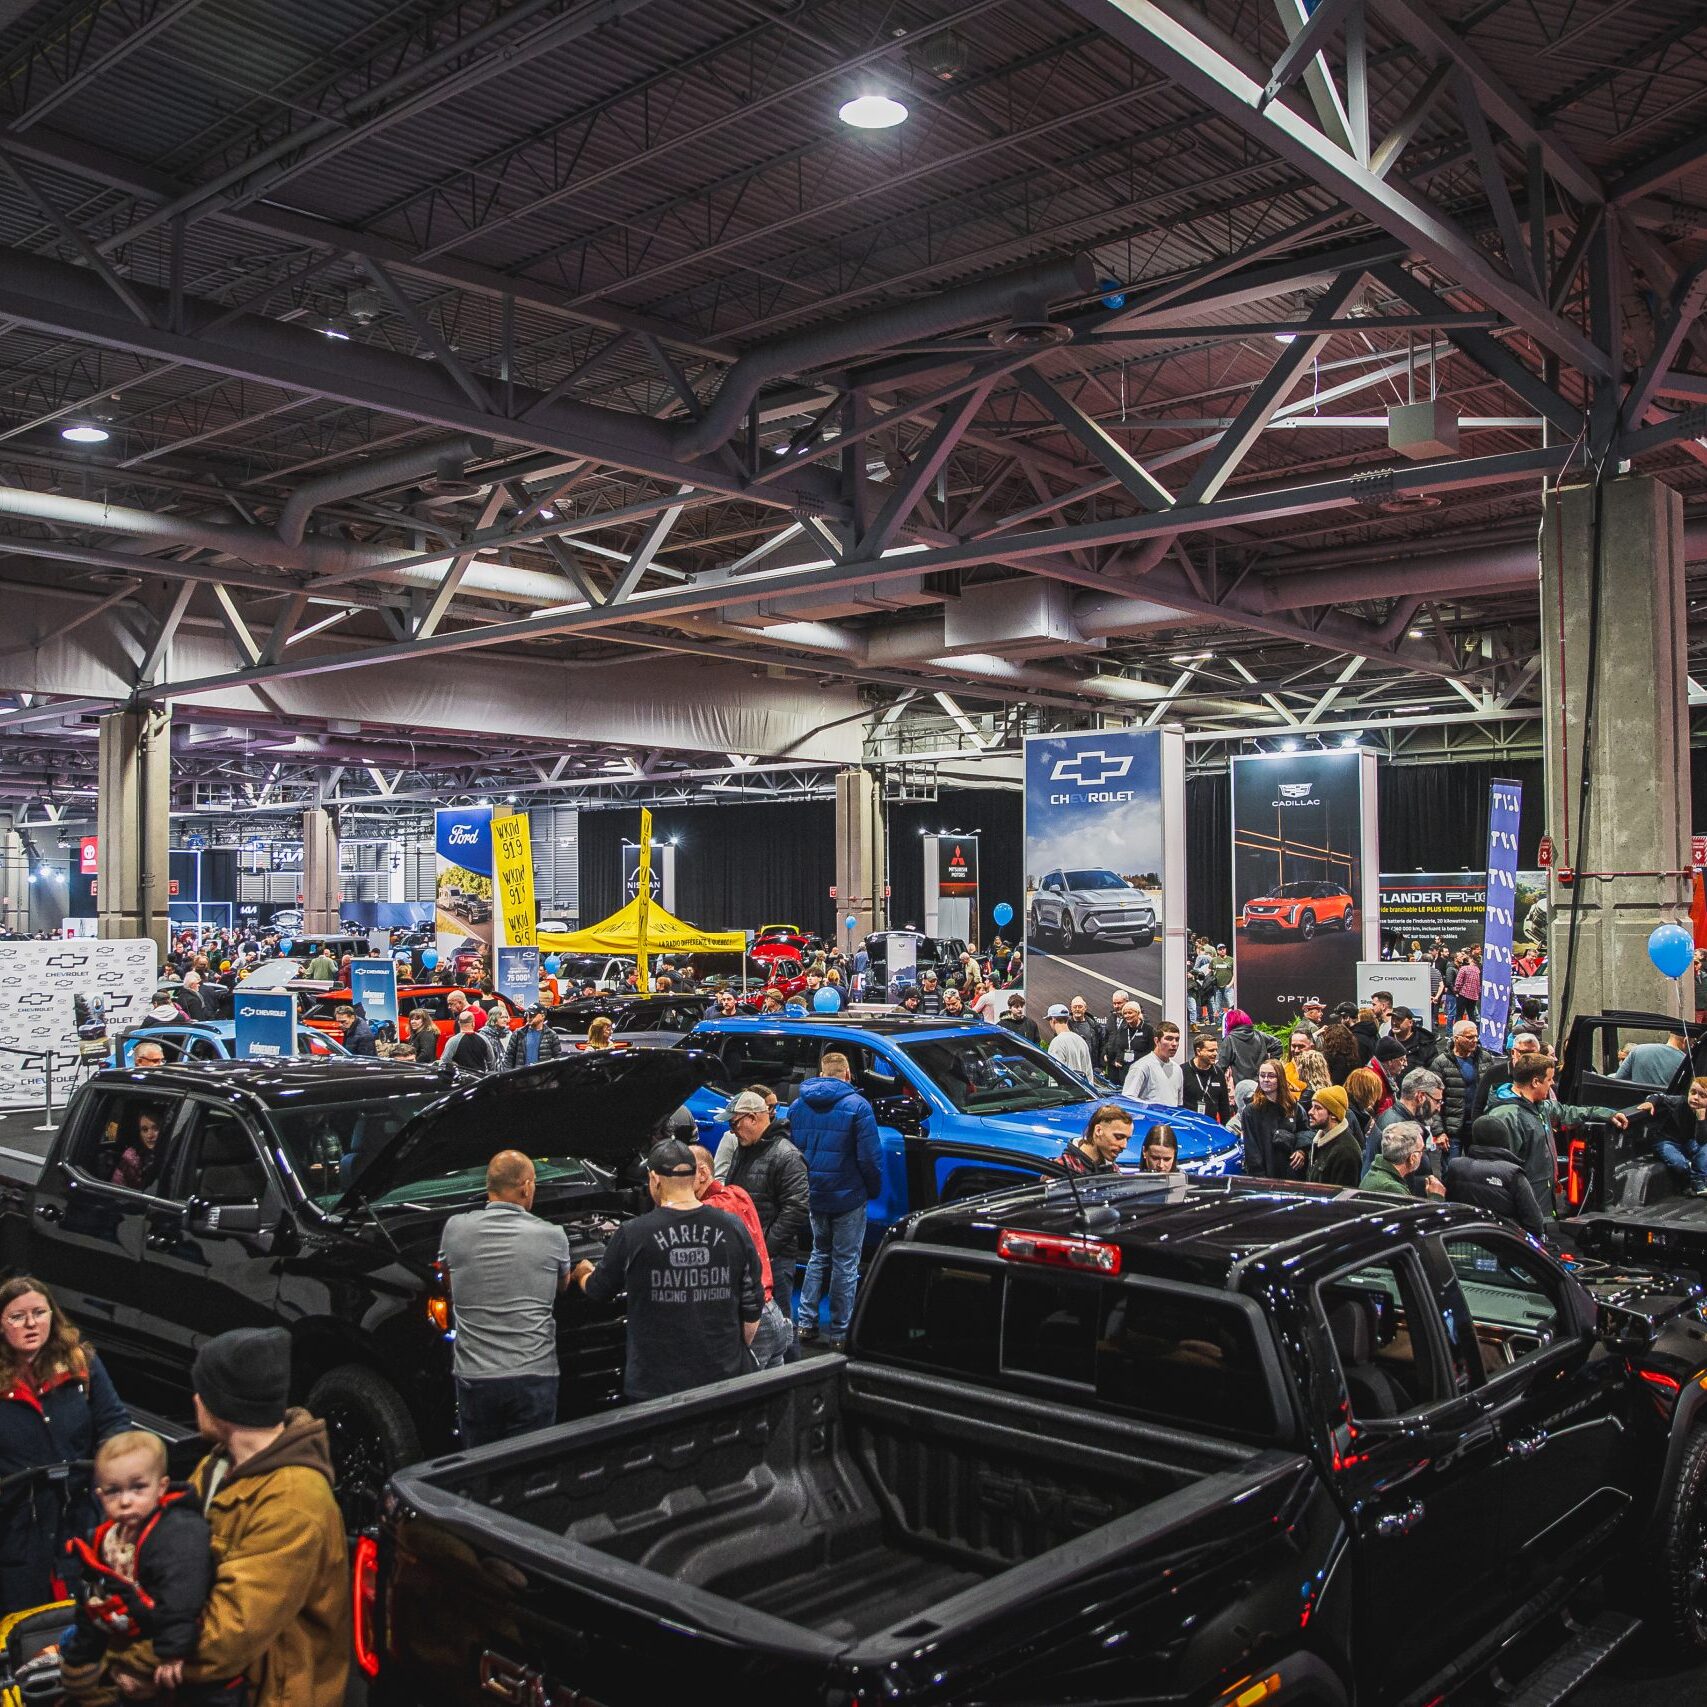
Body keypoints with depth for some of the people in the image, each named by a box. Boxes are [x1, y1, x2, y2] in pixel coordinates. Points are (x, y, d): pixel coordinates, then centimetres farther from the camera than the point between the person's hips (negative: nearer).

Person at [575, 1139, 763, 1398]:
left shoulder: (633, 1235, -11)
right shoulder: (734, 1228, -4)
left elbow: (597, 1291, 8)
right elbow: (752, 1306, 3)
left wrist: (583, 1273, 31)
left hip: (656, 1387, -2)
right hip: (724, 1378, 2)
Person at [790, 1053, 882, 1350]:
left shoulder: (797, 1105, 3)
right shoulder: (857, 1106, -14)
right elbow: (870, 1157, -15)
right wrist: (874, 1190, 1)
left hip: (813, 1195, 5)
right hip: (848, 1197, -5)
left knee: (819, 1254, 21)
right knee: (845, 1262, 6)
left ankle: (806, 1323, 19)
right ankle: (840, 1333, 10)